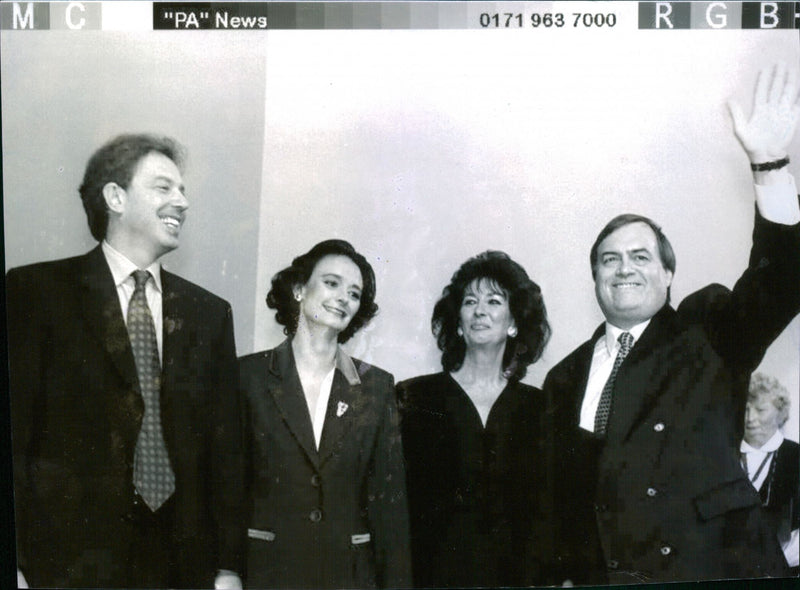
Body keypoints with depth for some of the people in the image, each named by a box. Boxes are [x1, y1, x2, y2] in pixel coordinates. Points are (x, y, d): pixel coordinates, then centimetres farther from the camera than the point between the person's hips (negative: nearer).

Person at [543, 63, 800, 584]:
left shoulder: (709, 332, 5)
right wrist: (570, 575, 2)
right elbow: (561, 496, 13)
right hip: (601, 577, 3)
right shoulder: (567, 378, 12)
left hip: (713, 571, -2)